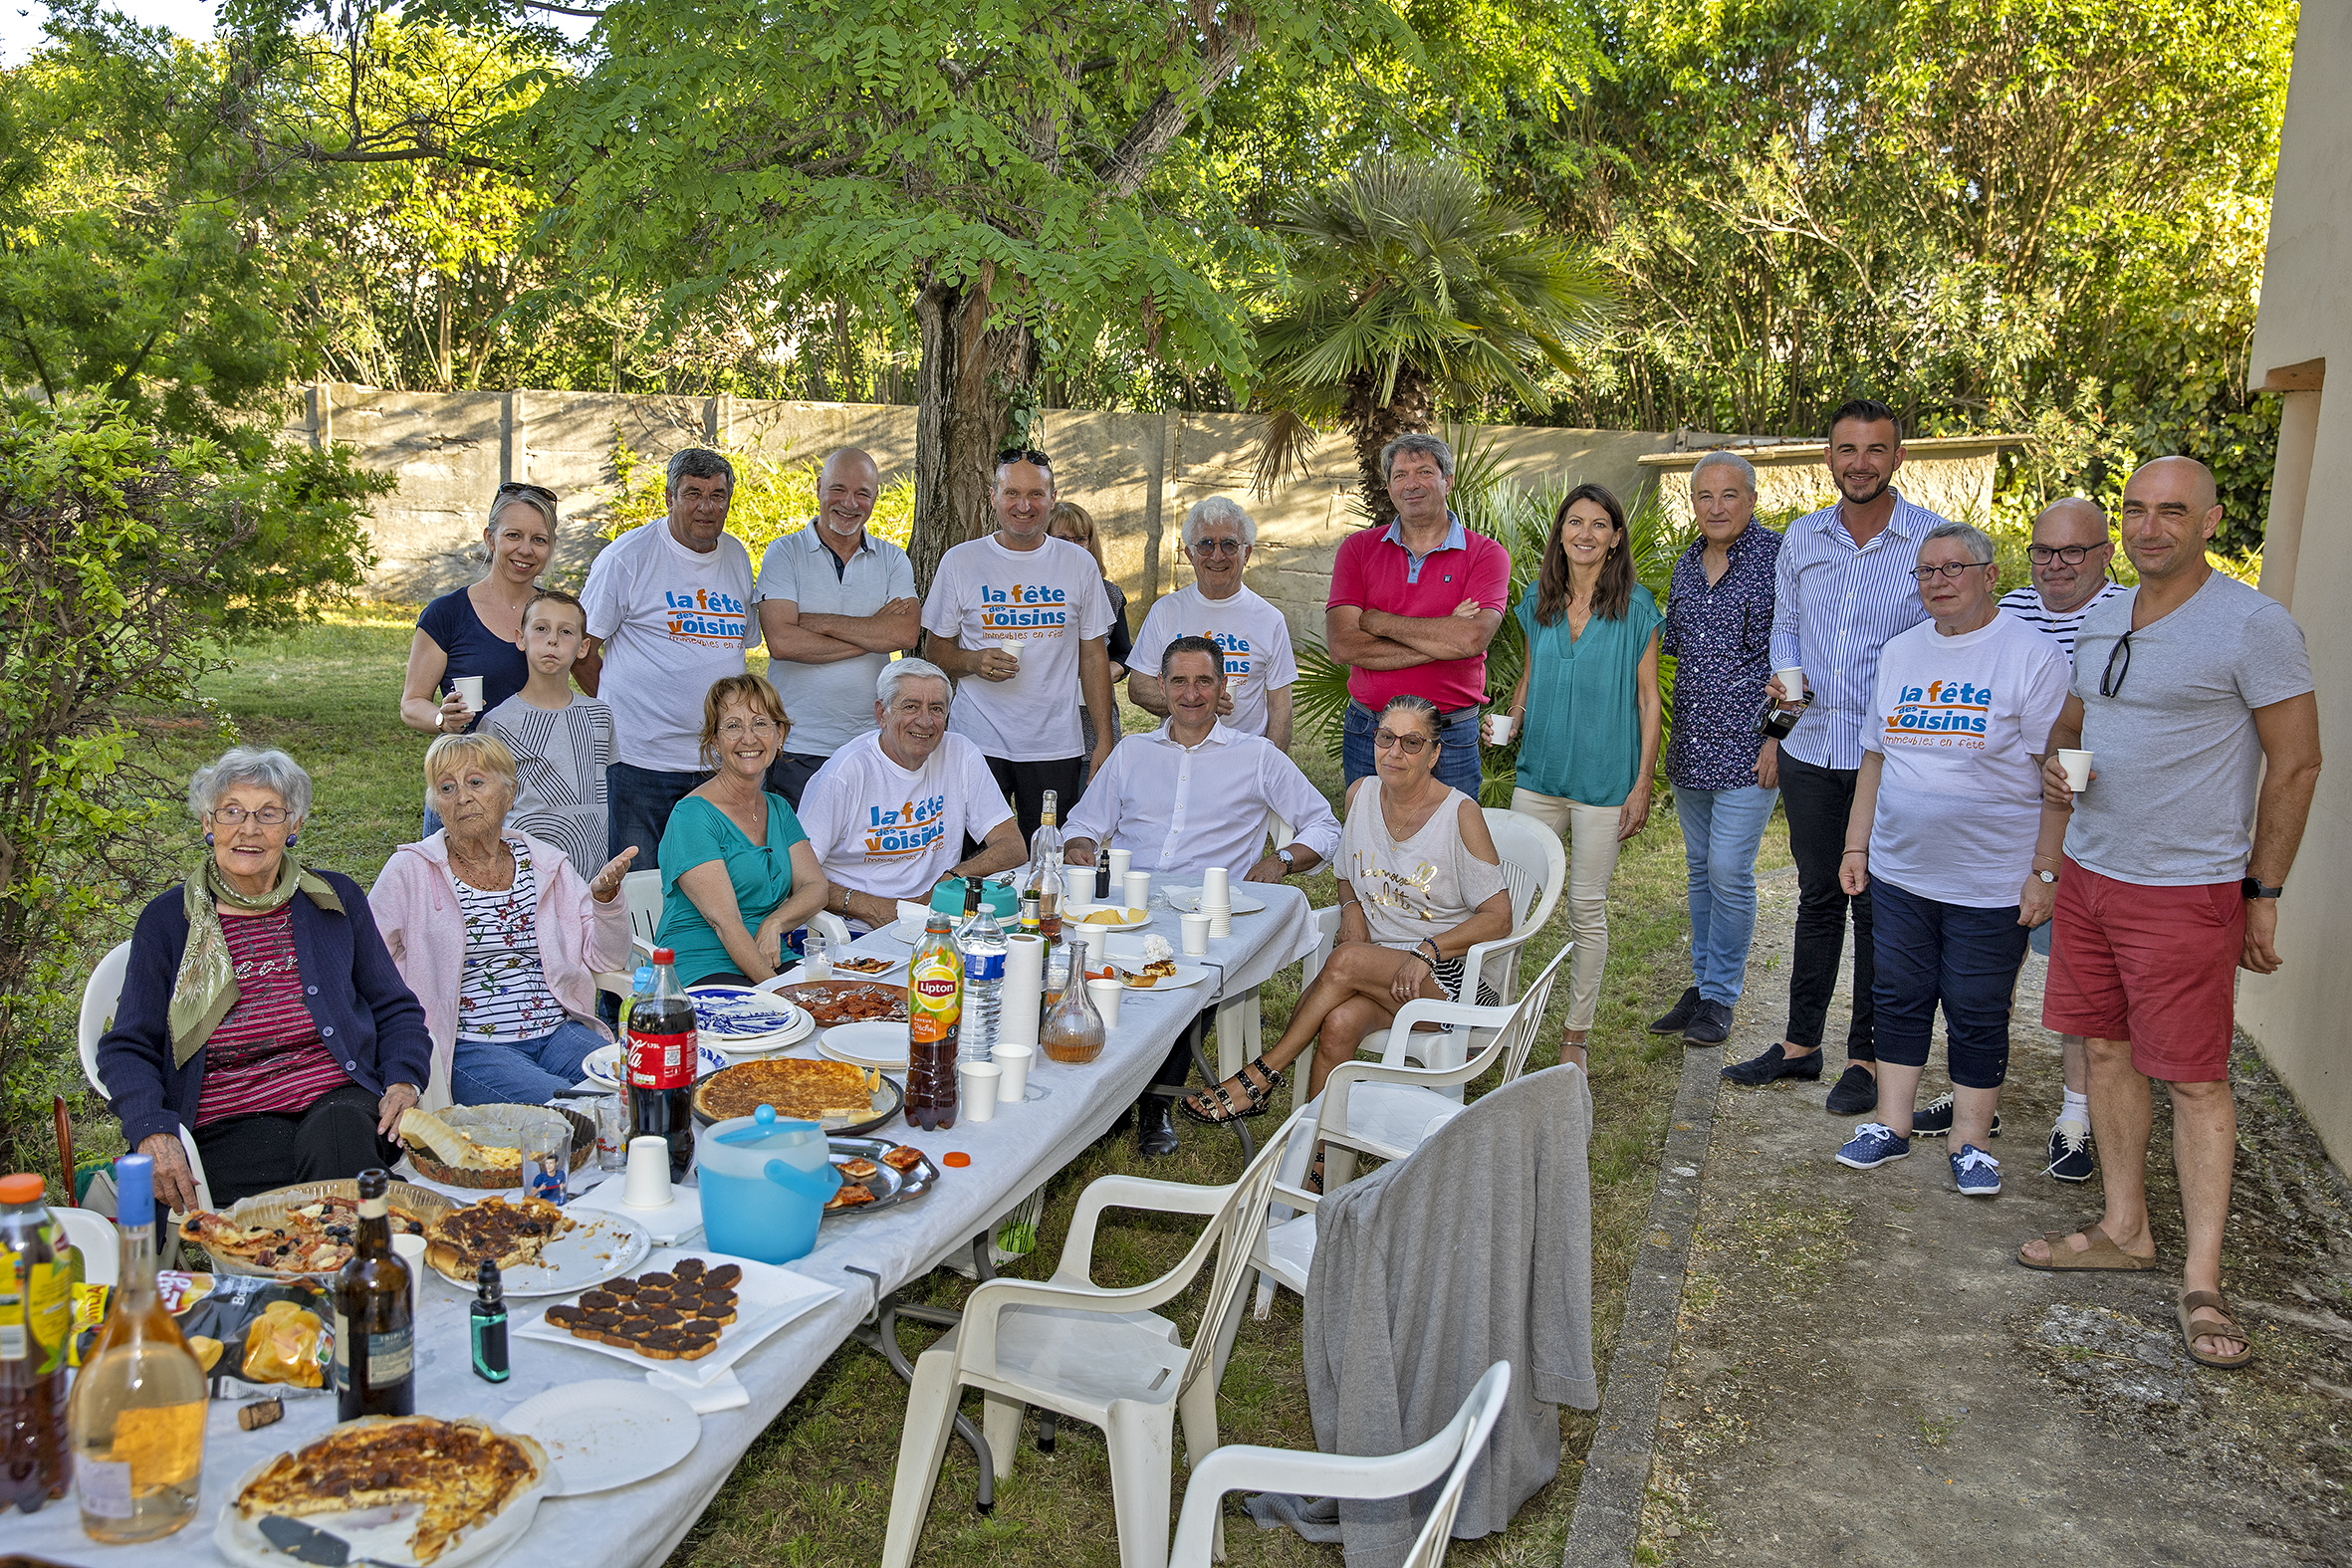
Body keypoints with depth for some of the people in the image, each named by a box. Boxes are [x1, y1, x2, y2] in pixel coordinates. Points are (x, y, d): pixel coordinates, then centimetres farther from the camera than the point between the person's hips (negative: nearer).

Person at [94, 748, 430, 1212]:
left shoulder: (335, 899, 13)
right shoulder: (166, 919, 9)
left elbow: (394, 1009, 18)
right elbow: (127, 1049, 9)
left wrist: (403, 1082, -2)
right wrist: (153, 1132, -10)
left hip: (338, 1100, 2)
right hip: (228, 1120, -2)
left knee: (340, 1128, -33)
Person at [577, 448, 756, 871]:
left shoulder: (737, 556, 12)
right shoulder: (628, 555, -5)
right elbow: (582, 649, -1)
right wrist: (615, 714, 0)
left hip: (721, 760, 5)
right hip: (640, 757, -5)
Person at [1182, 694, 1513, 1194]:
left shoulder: (1461, 814, -10)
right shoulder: (1361, 794, 5)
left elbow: (1497, 917, -8)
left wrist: (1426, 952, -20)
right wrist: (1353, 923, -2)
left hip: (1447, 977, -4)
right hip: (1376, 964, 4)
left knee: (1347, 963, -33)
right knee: (1339, 1023, -31)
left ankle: (1260, 1077, -18)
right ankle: (1314, 1167, -22)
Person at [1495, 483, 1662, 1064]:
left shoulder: (1635, 608, -4)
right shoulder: (1538, 600, 7)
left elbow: (1648, 699, -2)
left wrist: (1643, 783, -6)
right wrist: (1509, 722, 0)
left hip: (1603, 780, -3)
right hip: (1538, 773, 3)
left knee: (1587, 908, 5)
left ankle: (1576, 1033, 19)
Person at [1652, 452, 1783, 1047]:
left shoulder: (1777, 557, -9)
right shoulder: (1687, 564, 10)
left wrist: (1777, 735, -14)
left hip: (1748, 748, -6)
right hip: (1690, 746, 6)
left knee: (1729, 873, -4)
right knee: (1700, 869, 14)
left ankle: (1720, 996, 9)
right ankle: (1702, 982, 25)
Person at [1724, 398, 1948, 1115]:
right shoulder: (1801, 537, 7)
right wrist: (1785, 675, -1)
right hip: (1812, 750, 4)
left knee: (1877, 905, 4)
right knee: (1818, 895, 14)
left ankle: (1867, 1057, 17)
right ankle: (1800, 1043, 25)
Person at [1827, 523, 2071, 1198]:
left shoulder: (2033, 655, -9)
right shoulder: (1898, 651, 9)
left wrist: (2045, 870, -14)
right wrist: (1856, 845, 12)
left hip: (1990, 883, -5)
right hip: (1898, 874, 5)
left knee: (1978, 1016, 6)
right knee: (1899, 1000, 12)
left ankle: (1971, 1141, 20)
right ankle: (1891, 1125, 24)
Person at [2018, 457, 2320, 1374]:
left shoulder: (2253, 625, -12)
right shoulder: (2100, 618, 9)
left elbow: (2295, 765, -8)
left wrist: (2263, 894, -7)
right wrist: (2057, 762, -1)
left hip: (2186, 891, -7)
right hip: (2088, 873, 7)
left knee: (2194, 1080, -1)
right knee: (2106, 1050, 13)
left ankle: (2202, 1284, 7)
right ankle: (2125, 1231, 27)